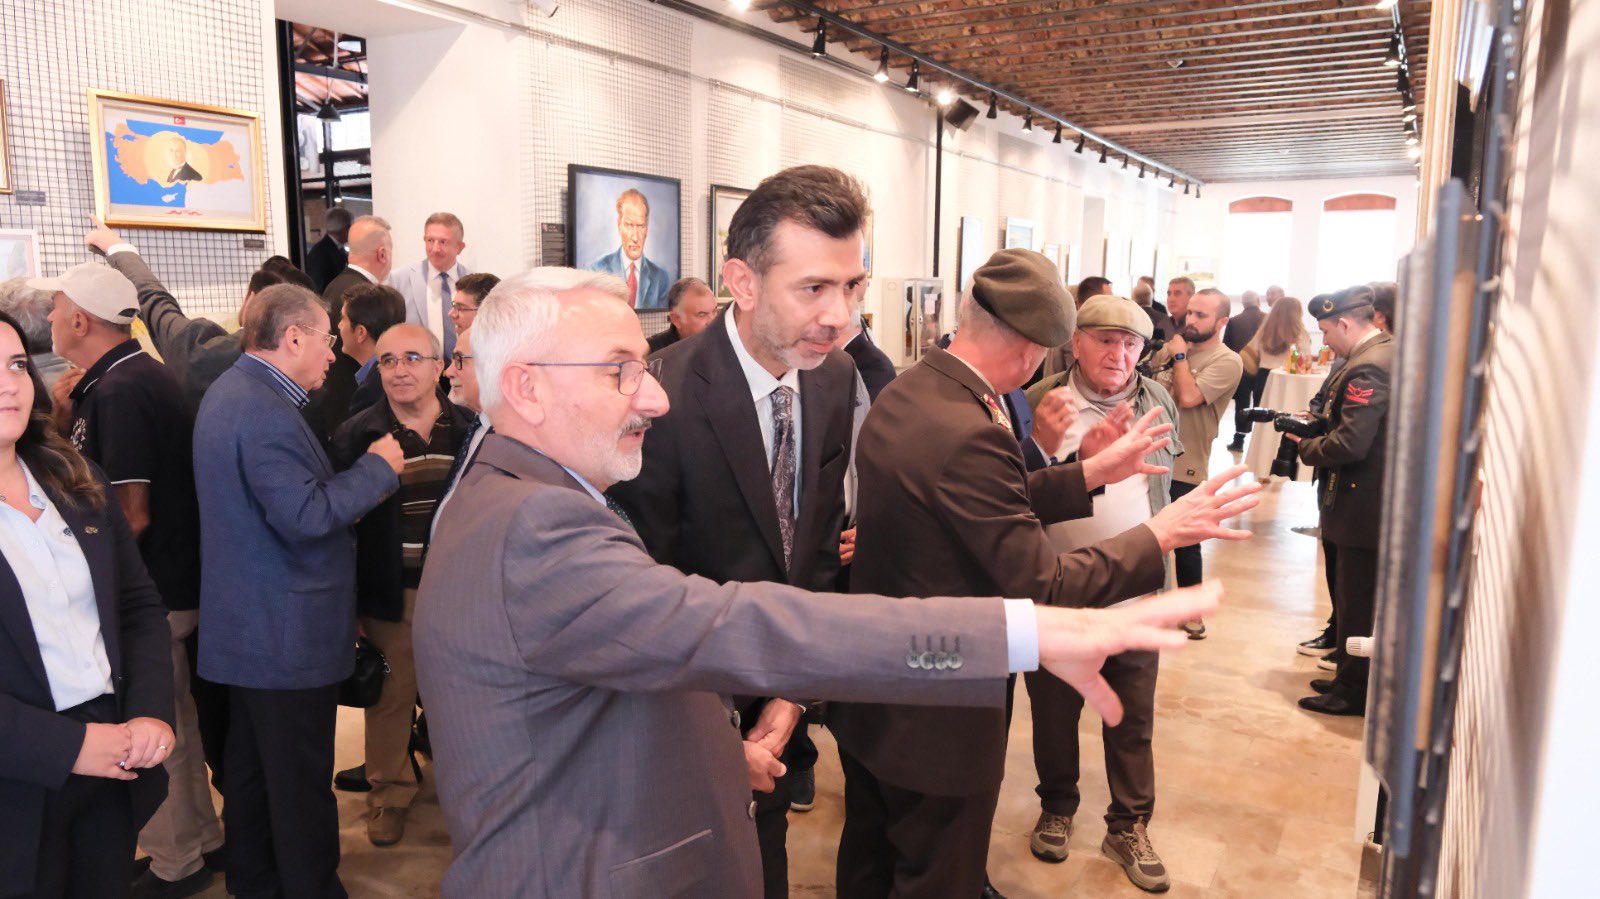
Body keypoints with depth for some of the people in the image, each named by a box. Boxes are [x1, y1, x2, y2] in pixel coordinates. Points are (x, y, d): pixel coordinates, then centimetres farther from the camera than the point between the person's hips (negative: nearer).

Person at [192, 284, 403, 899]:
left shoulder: (230, 390, 11)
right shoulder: (266, 411, -23)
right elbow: (306, 516, -27)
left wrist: (351, 487, 10)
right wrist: (377, 467, -16)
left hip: (247, 629, 11)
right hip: (287, 635, -11)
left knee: (252, 766, 22)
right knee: (301, 779, 2)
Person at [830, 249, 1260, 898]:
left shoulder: (899, 394, -2)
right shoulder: (969, 434, -31)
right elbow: (1042, 588, -25)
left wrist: (1090, 473, 6)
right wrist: (1160, 534, -16)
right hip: (936, 721, -9)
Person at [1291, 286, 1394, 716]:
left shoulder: (1368, 367, -23)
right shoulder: (1390, 351, 10)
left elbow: (1350, 444, -26)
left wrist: (1305, 447, -10)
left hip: (1364, 504, -10)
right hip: (1379, 499, 10)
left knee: (1357, 602, 3)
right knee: (1361, 597, 20)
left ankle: (1353, 692, 16)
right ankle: (1351, 679, 33)